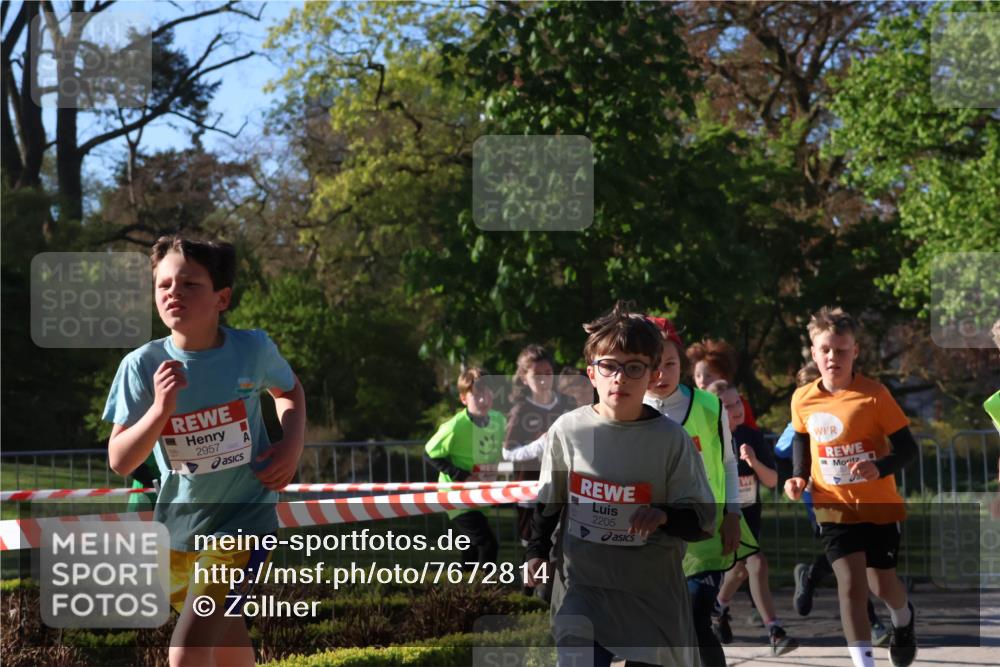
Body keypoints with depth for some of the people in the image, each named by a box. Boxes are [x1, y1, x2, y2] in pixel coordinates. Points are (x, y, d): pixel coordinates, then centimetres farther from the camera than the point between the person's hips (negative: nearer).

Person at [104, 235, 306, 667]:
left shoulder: (253, 350, -11)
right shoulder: (141, 366, -12)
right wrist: (160, 409, -27)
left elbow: (289, 392, 13)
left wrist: (293, 444, -6)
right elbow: (120, 462, -12)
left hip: (244, 518, -3)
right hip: (178, 526, 3)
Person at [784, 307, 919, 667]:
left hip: (879, 505, -1)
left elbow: (907, 447, -12)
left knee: (882, 583, 11)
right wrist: (800, 476, 0)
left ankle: (904, 618, 47)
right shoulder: (802, 399, -4)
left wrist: (880, 468, -31)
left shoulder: (874, 394, -15)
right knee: (851, 582, -13)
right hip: (834, 507, 1)